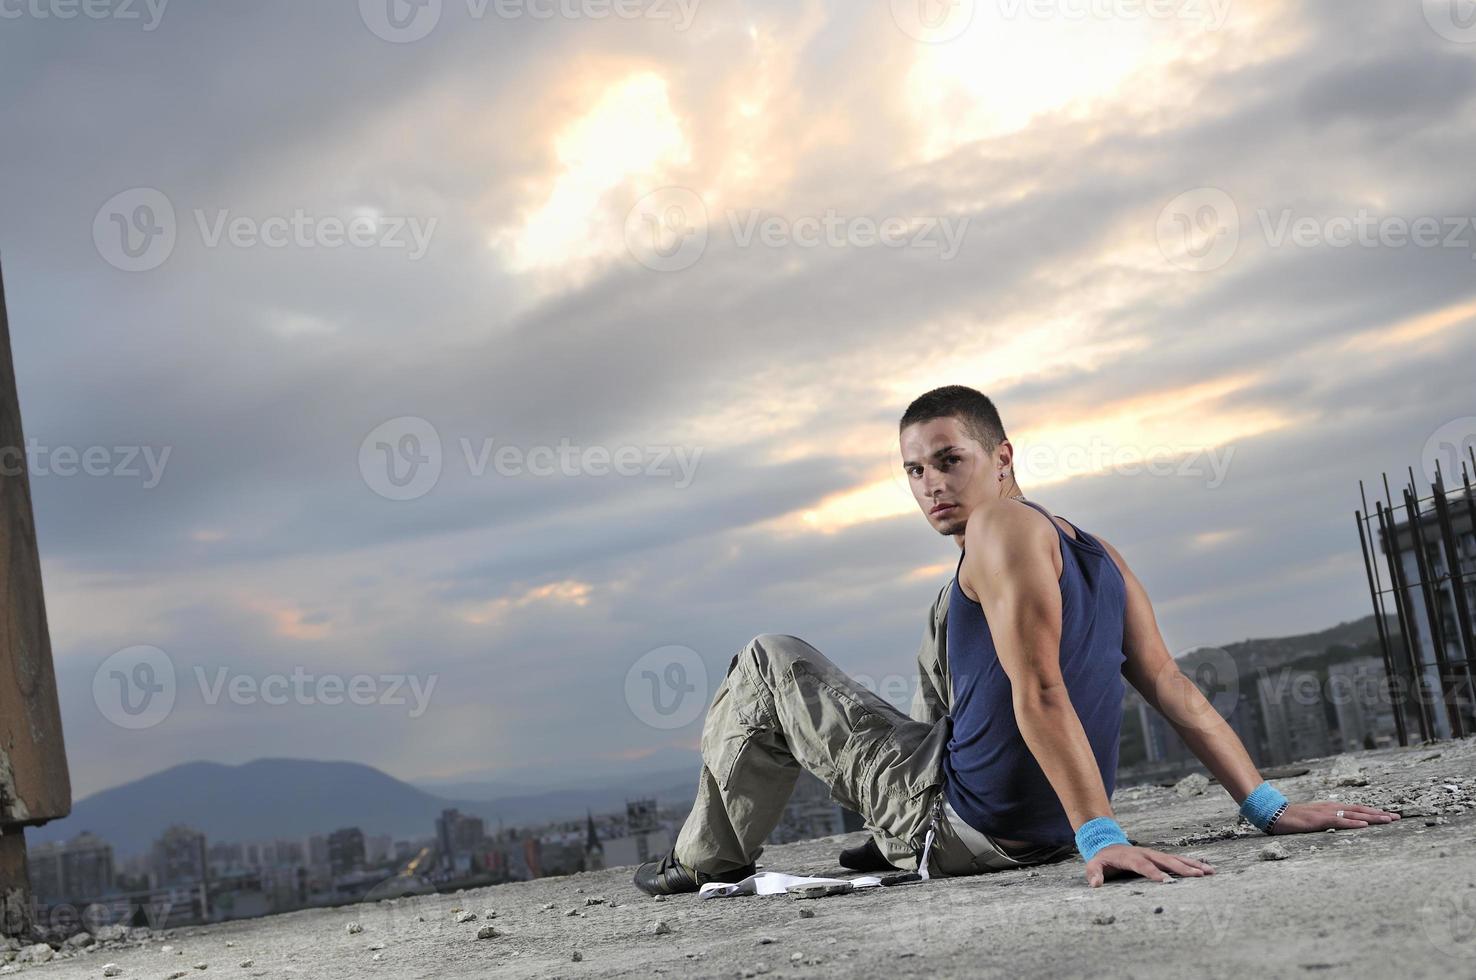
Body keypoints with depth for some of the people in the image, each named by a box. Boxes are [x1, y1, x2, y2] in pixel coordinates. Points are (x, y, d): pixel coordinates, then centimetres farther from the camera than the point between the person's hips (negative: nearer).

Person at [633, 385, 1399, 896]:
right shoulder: (1097, 556, 10)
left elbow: (1041, 695, -25)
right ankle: (899, 843, 33)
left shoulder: (1003, 529, -16)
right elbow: (1176, 691, 6)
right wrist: (1269, 808, 5)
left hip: (963, 827, -9)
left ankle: (709, 859, 20)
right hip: (1041, 835, 9)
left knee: (768, 662, 8)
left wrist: (1101, 836, -32)